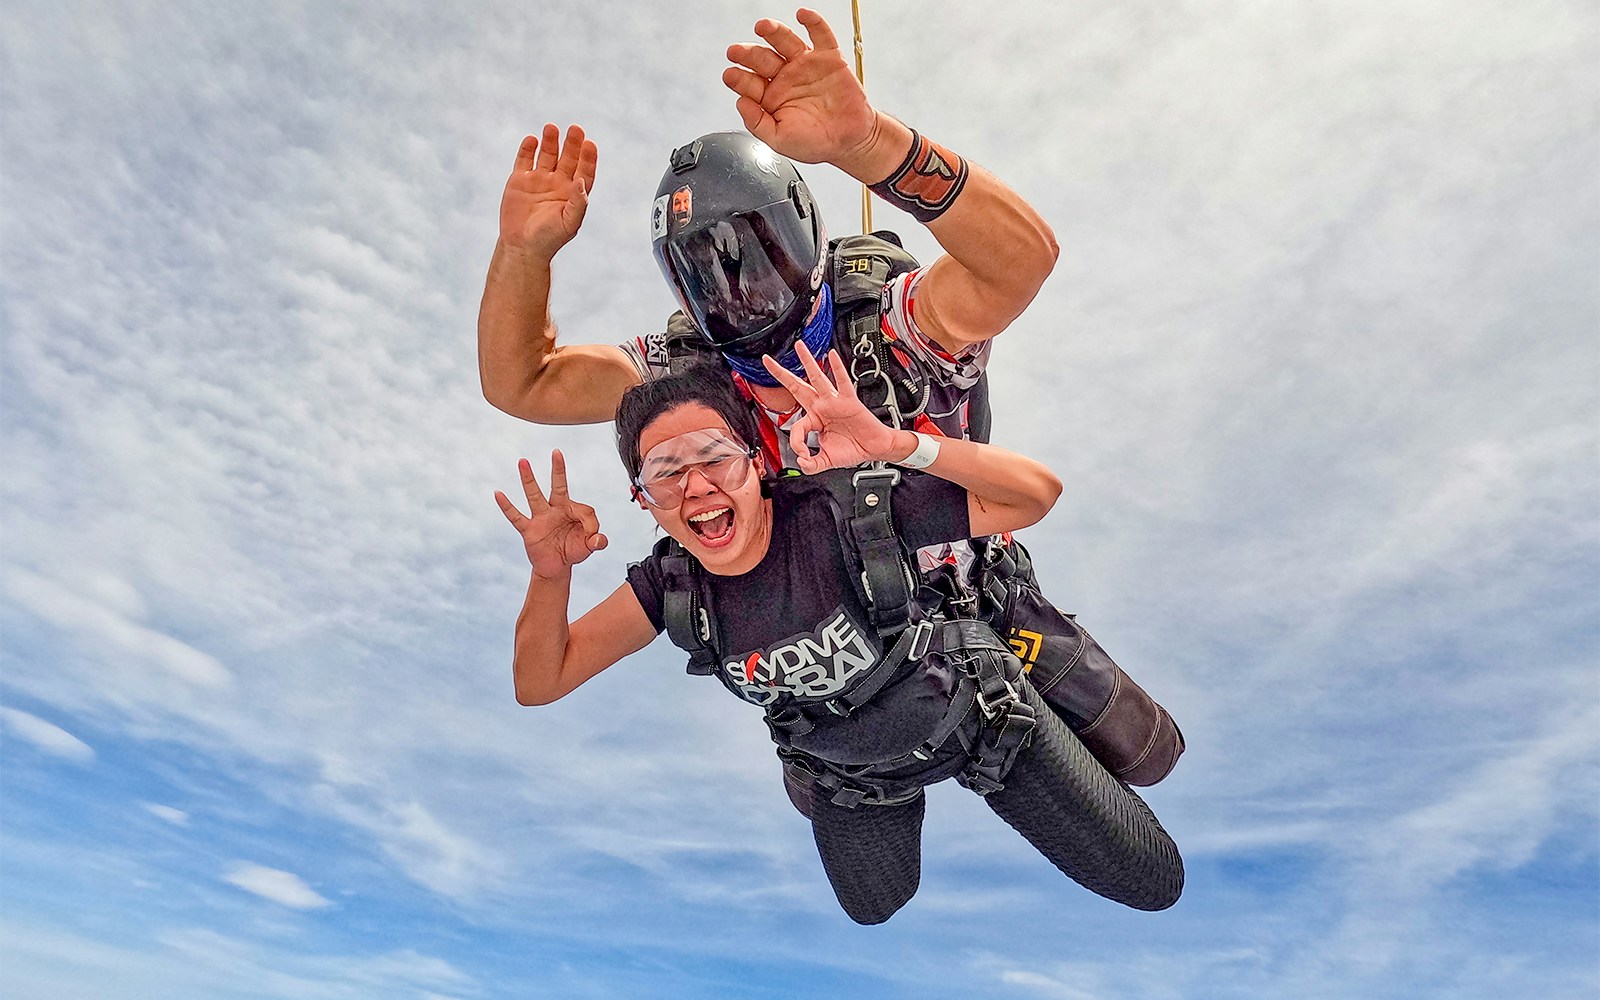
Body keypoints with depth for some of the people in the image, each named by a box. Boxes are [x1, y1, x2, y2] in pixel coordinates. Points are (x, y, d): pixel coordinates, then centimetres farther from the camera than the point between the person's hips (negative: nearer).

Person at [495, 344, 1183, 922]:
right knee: (876, 907, 33)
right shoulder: (672, 586, -23)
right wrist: (551, 574, -34)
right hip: (851, 777, 3)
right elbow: (539, 683, -15)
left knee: (1154, 884, 12)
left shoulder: (847, 510, -37)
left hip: (975, 718, -3)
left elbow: (1037, 493, -38)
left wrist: (891, 445, -52)